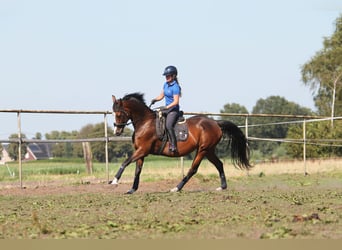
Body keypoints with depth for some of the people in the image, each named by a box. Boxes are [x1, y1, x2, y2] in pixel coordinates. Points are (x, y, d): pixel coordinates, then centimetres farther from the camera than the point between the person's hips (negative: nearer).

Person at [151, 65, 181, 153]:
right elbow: (161, 95, 21)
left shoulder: (175, 87, -15)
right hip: (166, 108, 10)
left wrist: (166, 107, -27)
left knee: (168, 125, -28)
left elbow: (176, 102, -20)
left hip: (174, 109, -10)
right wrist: (155, 100, 1)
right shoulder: (166, 84, 11)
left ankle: (173, 145, -28)